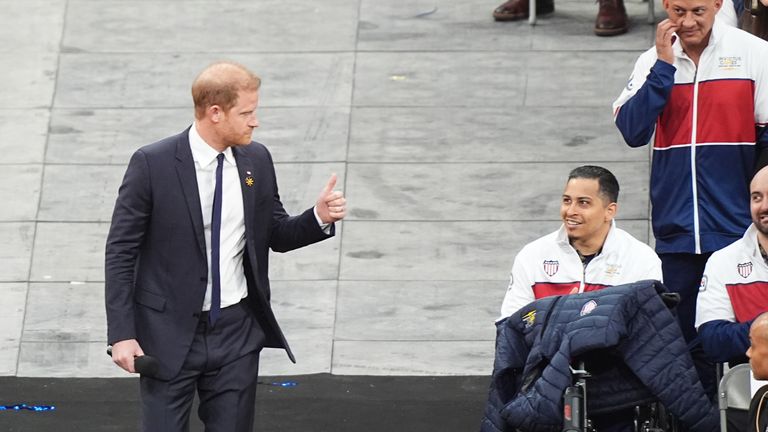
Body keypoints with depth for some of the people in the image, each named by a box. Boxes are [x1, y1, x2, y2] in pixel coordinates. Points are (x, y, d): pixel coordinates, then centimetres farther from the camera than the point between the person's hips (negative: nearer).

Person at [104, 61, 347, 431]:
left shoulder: (256, 160, 2)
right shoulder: (153, 164, -12)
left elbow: (276, 235, 14)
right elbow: (121, 251, -8)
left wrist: (319, 217, -7)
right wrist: (122, 334, -12)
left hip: (237, 330, 4)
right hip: (170, 332, -4)